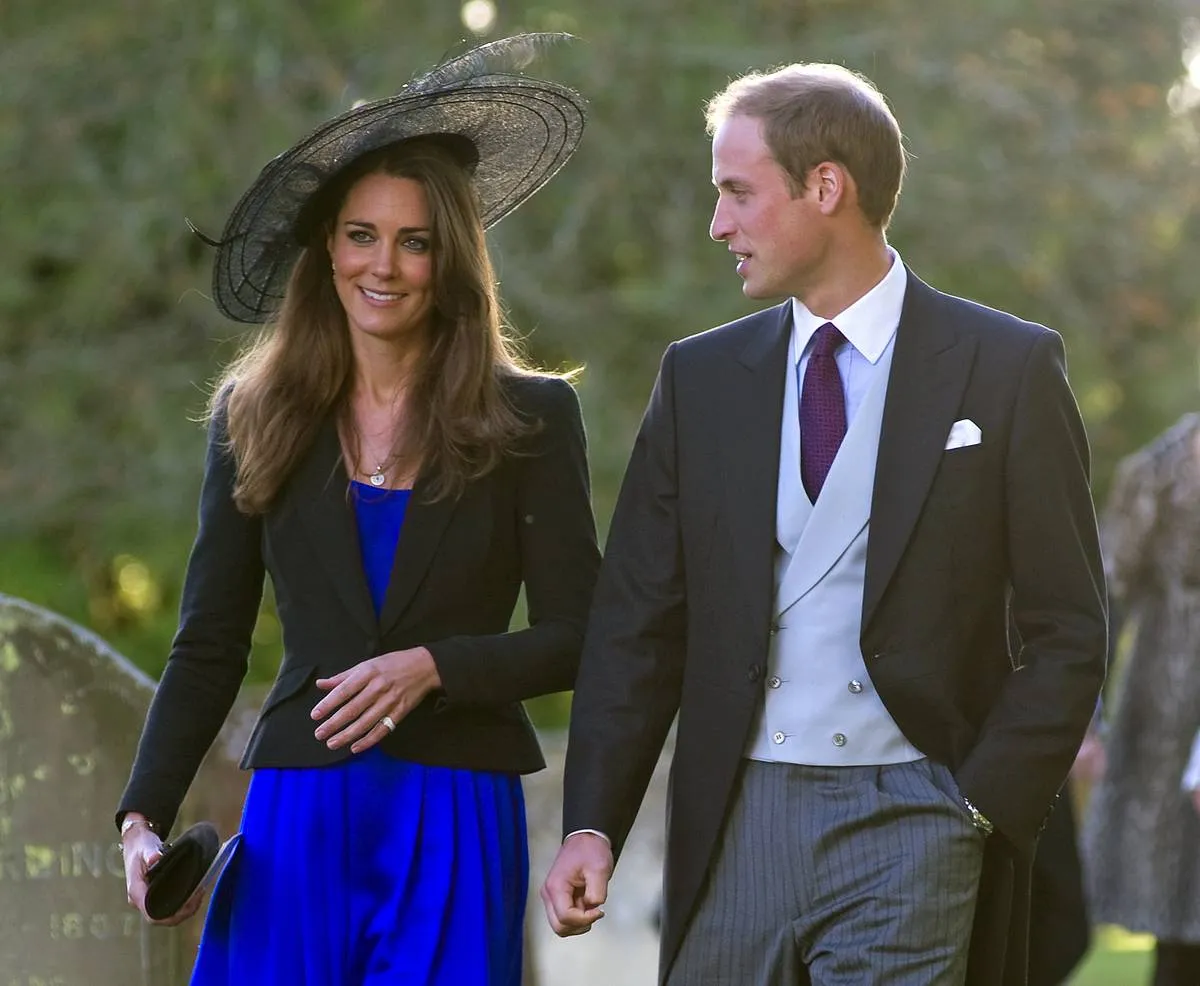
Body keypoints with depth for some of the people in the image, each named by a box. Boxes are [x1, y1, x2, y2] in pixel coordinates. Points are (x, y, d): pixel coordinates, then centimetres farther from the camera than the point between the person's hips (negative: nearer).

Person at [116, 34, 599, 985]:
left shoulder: (530, 418, 2)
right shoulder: (256, 415, 8)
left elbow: (578, 639, 1)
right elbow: (209, 647, 8)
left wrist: (434, 666, -15)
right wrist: (145, 817, -4)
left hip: (458, 825, -1)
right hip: (298, 817, 2)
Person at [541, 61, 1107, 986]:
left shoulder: (1008, 368, 0)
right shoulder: (699, 377, 11)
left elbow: (1066, 632, 1)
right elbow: (638, 623, 9)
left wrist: (983, 812, -8)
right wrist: (592, 823, -2)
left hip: (909, 818, -3)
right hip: (734, 829, 3)